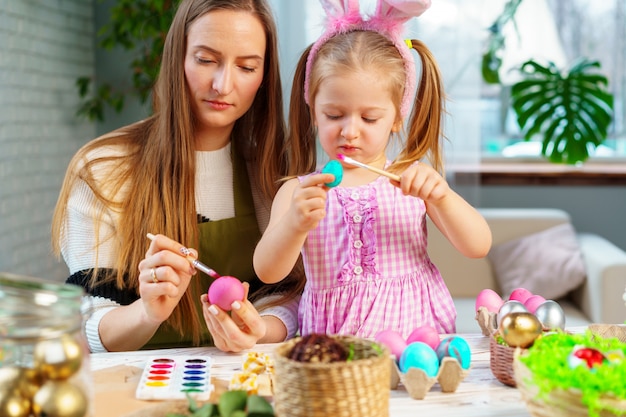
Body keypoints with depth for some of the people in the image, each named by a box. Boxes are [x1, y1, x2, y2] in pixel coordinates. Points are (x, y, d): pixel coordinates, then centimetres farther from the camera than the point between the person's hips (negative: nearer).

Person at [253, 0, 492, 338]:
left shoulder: (414, 180, 6)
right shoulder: (297, 192, 5)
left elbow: (478, 247, -1)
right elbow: (267, 272, -6)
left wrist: (441, 196, -19)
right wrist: (294, 224, -25)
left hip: (416, 334, 1)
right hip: (332, 348, -1)